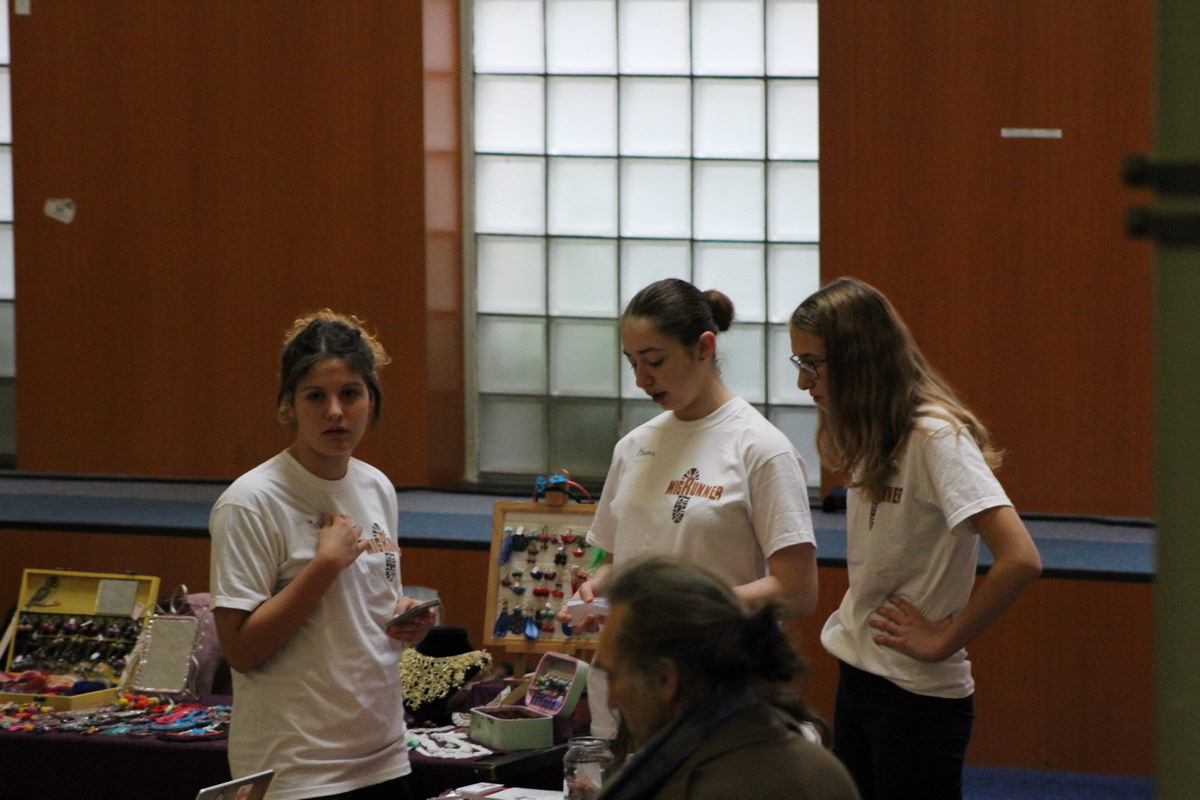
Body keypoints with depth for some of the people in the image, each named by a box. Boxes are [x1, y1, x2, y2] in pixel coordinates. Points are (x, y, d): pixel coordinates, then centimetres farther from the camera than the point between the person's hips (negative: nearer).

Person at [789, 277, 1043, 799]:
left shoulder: (935, 436, -18)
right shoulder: (870, 437, 9)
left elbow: (1020, 560, -27)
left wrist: (944, 640, -18)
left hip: (918, 697, -8)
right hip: (857, 676, 8)